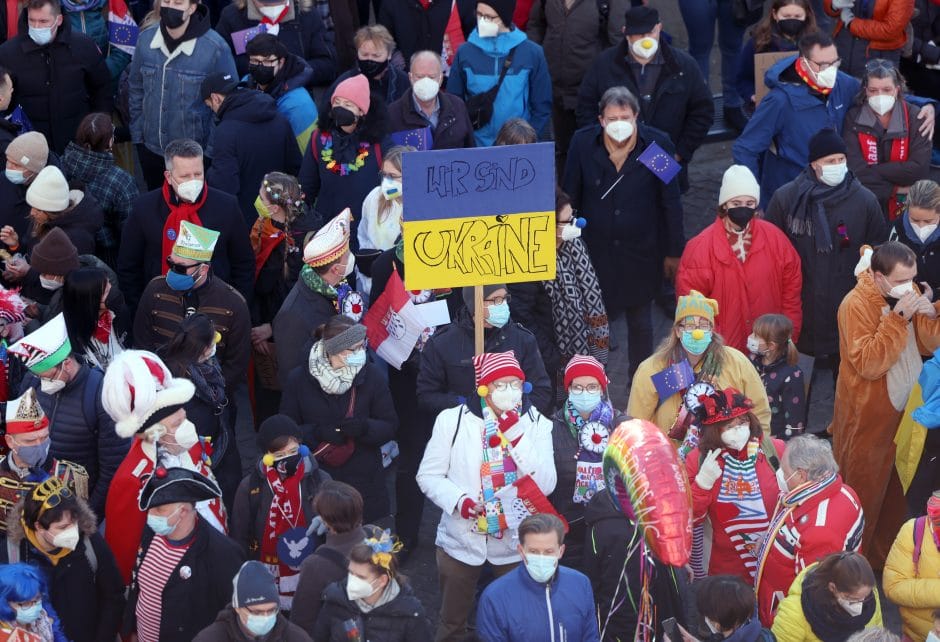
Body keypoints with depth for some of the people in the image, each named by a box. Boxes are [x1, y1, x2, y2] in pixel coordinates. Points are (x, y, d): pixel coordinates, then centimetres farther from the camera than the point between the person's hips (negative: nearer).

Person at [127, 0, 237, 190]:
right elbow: (136, 89, 8)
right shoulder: (146, 39, -5)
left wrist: (212, 150, -11)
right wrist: (137, 135, 6)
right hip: (151, 149, 4)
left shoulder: (215, 47, -18)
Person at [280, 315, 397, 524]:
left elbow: (390, 426, 3)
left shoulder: (370, 375, 1)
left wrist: (365, 428, -19)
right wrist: (318, 433, -17)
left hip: (363, 483, 1)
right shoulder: (300, 379, -2)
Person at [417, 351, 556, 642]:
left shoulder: (537, 424, -5)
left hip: (515, 542, 0)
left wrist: (517, 437, -23)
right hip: (462, 541, 0)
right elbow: (429, 476, -3)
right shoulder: (453, 420, -7)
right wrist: (459, 501, -22)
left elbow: (546, 485, -14)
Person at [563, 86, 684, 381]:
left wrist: (674, 251, 0)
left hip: (640, 253, 0)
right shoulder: (583, 143, -10)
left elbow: (671, 203, -4)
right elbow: (569, 198, -1)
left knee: (641, 322, 16)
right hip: (594, 251, 0)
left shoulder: (657, 145, -13)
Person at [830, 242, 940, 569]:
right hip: (868, 417, -7)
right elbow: (868, 363, -27)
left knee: (897, 489, 17)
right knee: (863, 491, 6)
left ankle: (886, 554, 33)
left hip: (904, 409, 7)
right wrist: (899, 318, -29)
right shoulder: (857, 305, -21)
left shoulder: (908, 295, 0)